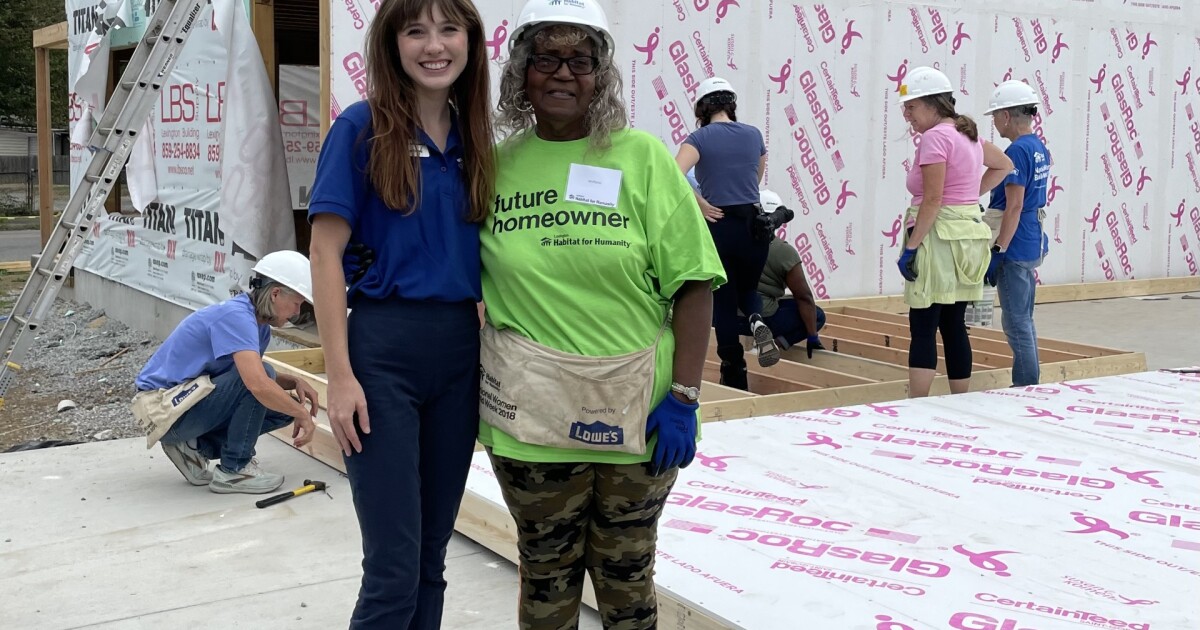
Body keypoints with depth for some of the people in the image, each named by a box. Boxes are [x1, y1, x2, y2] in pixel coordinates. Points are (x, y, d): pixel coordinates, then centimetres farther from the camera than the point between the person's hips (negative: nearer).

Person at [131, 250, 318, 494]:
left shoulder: (258, 325, 6)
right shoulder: (236, 315, -24)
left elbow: (258, 377, 20)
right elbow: (258, 384, -37)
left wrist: (295, 382, 1)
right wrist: (302, 414, -23)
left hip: (187, 402, 10)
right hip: (163, 407, -10)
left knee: (284, 406, 3)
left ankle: (194, 446, 7)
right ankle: (234, 470, -10)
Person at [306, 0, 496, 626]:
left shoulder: (474, 138, 9)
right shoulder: (362, 127, -7)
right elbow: (326, 253, -9)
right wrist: (340, 376, -14)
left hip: (458, 351, 5)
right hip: (383, 347, -5)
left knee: (431, 555, 13)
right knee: (395, 566, -3)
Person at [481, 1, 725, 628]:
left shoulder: (642, 157, -3)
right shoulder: (495, 165, 2)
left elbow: (692, 285, -4)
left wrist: (683, 396, -9)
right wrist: (468, 388, 6)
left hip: (635, 415, -1)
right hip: (532, 416, 1)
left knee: (627, 576, 14)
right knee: (547, 576, 15)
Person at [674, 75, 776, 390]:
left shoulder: (700, 138, -5)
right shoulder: (754, 134, 8)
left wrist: (700, 204, -11)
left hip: (718, 226, -3)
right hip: (754, 224, 3)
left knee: (723, 302, 9)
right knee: (748, 289, 24)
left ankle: (734, 376, 11)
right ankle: (758, 322, -9)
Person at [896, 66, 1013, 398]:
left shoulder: (934, 137, -12)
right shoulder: (967, 134, 15)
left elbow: (932, 200, -19)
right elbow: (1003, 165, 31)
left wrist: (910, 248, -18)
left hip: (940, 236, -9)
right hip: (968, 232, 9)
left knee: (923, 329, -9)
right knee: (954, 327, 12)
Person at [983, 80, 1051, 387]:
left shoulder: (1017, 151, -17)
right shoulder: (1039, 148, 11)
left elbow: (1015, 206, -20)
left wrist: (998, 252, -19)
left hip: (1016, 246, -10)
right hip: (1033, 245, 10)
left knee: (1016, 322, -2)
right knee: (1024, 320, 16)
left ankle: (1026, 387, 4)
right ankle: (1030, 384, 24)